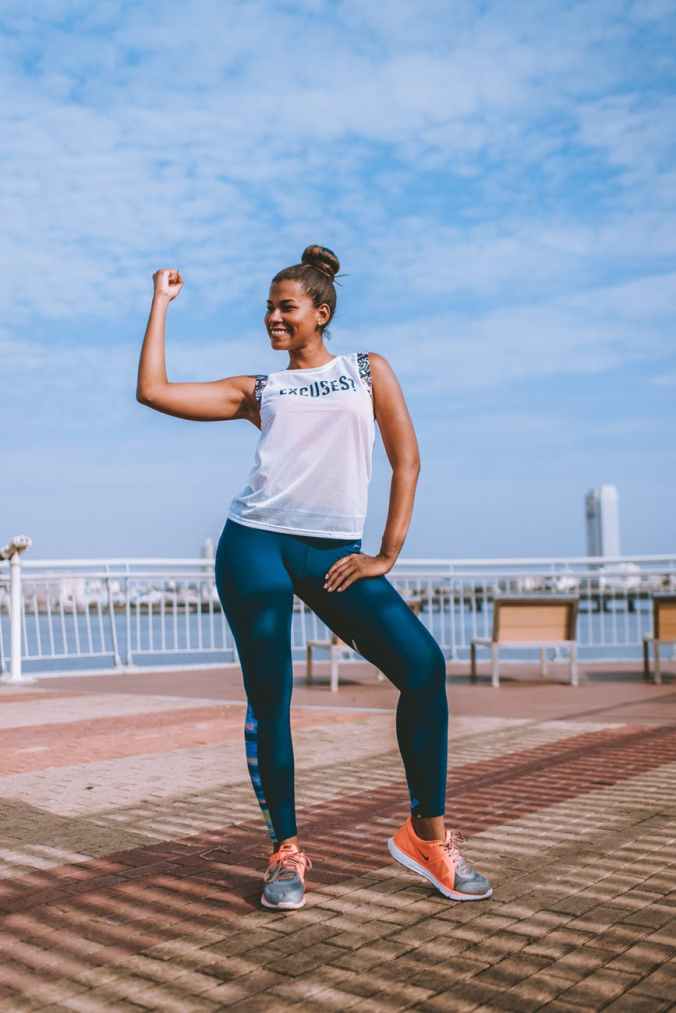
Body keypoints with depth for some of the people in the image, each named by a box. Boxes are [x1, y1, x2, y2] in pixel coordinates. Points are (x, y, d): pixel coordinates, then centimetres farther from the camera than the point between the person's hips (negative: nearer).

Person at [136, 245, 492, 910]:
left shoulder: (367, 372, 15)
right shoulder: (258, 390, 17)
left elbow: (406, 460, 8)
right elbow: (153, 391, 12)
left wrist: (388, 557, 0)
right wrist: (161, 302, 18)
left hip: (334, 553, -1)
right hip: (255, 544, 1)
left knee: (423, 664, -17)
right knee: (268, 698, -2)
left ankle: (425, 834, -2)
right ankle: (285, 849, 14)